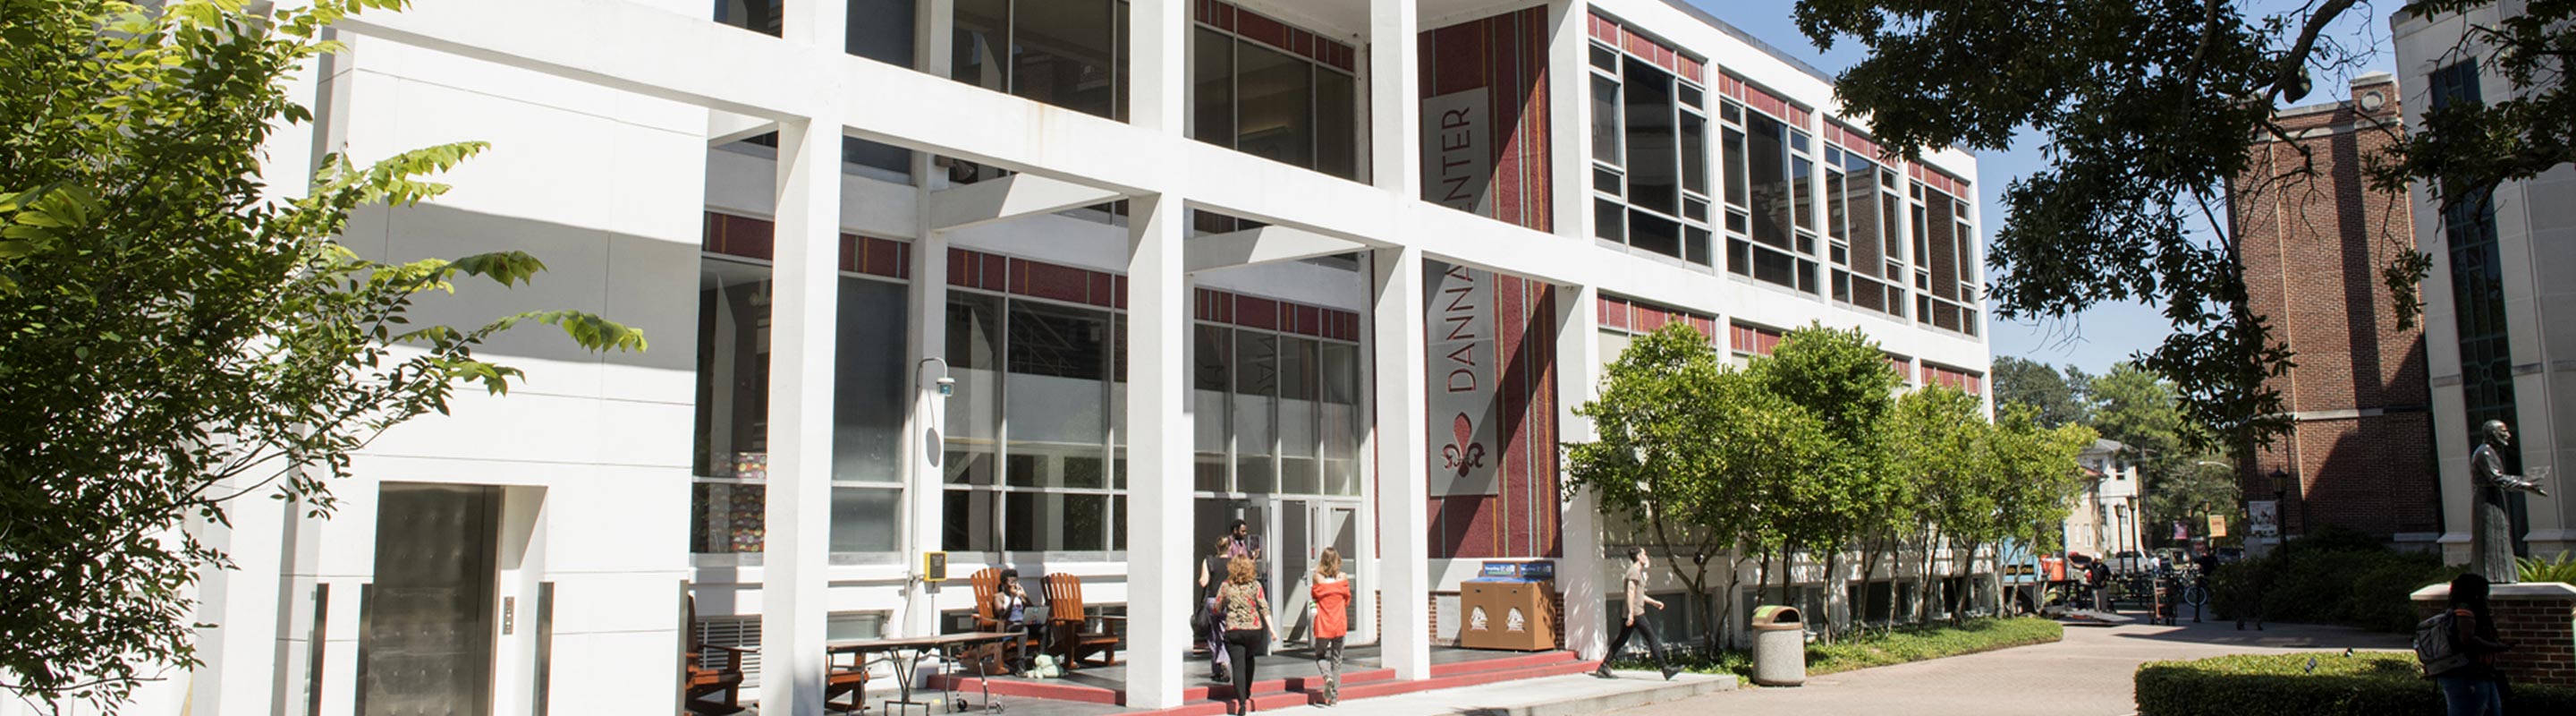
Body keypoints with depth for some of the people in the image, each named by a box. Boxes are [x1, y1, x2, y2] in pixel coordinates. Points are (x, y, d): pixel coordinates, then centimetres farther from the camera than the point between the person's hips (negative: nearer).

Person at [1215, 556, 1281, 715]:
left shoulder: (1225, 587, 1)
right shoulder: (1255, 586, 1)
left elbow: (1217, 609, 7)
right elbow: (1264, 608, -5)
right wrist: (1272, 629, -5)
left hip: (1233, 632, -1)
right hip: (1254, 630, 2)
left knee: (1238, 666, -2)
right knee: (1249, 659, 27)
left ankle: (1242, 702, -13)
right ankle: (1247, 692, 34)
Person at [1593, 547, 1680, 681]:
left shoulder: (1638, 572, 21)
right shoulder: (1634, 571, -10)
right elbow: (1630, 592, -19)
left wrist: (1653, 602, 28)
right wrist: (1631, 613, -25)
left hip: (1632, 614, 10)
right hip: (1636, 613, -10)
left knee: (1621, 640, 9)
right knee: (1652, 639, -8)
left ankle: (1603, 667, 8)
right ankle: (1665, 669, -9)